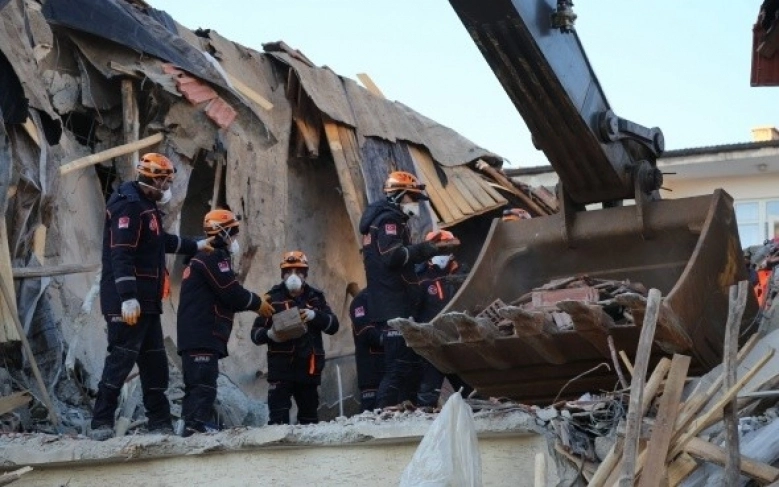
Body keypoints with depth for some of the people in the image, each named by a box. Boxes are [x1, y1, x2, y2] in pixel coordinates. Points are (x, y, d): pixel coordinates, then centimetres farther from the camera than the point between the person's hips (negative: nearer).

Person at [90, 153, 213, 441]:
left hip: (146, 301, 11)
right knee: (121, 359, -11)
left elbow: (162, 241, 39)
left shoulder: (146, 206, 20)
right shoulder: (128, 204, -14)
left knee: (155, 362, 12)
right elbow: (121, 255, -23)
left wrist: (195, 246, 48)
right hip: (128, 302, -11)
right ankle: (101, 424, -9)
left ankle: (160, 423, 18)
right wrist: (127, 297, -30)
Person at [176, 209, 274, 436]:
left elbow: (225, 297, 25)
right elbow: (231, 292, -15)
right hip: (203, 334, -11)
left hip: (195, 334, 11)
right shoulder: (214, 257, -9)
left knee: (197, 384, 10)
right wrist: (257, 303, 0)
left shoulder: (203, 257, 25)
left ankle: (192, 426, 11)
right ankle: (198, 425, -22)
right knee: (204, 382, -15)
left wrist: (255, 302, 16)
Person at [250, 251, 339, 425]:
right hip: (281, 366, -3)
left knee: (309, 416, 12)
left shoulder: (315, 297, 12)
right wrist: (269, 334, -16)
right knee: (279, 416, -11)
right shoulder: (273, 297, 6)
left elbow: (333, 326, 3)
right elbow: (256, 333, 6)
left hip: (309, 366, 3)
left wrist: (315, 316, -15)